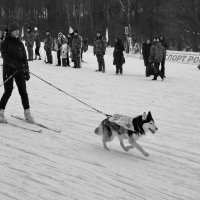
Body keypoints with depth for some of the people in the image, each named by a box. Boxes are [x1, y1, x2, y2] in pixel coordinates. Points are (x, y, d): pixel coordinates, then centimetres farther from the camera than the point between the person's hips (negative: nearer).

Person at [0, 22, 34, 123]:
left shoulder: (20, 43, 11)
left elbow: (24, 58, 14)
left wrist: (27, 71, 8)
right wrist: (17, 65, -27)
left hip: (20, 71, 4)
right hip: (9, 71, -4)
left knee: (23, 92, -1)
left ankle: (27, 113, 3)